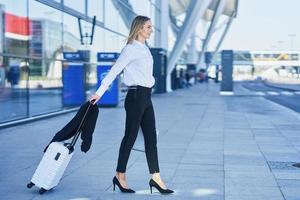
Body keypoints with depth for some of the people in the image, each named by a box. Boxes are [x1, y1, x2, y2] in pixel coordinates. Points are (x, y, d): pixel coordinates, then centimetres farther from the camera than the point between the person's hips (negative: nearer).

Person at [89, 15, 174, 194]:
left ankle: (156, 178, 8)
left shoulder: (145, 49, 15)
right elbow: (114, 71, -11)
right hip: (136, 96, -8)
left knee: (151, 137, 5)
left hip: (146, 96, 8)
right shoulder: (131, 49, -10)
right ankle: (120, 176, 12)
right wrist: (99, 93, -13)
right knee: (130, 136, 0)